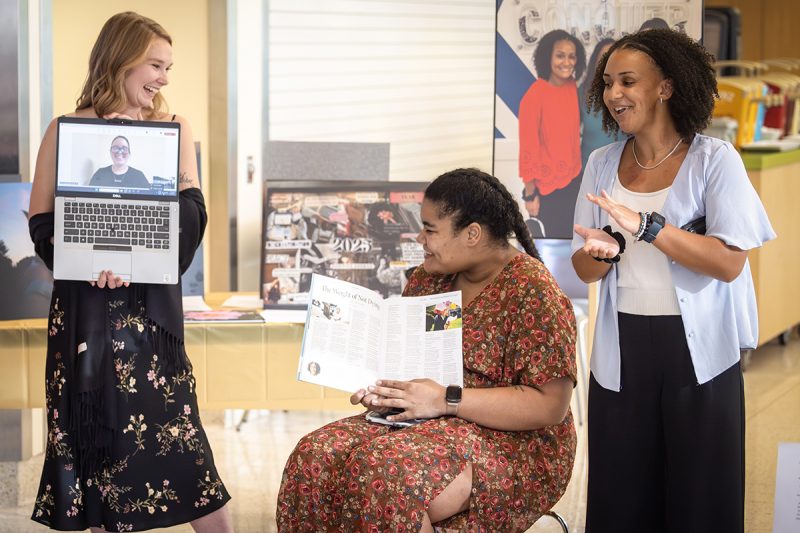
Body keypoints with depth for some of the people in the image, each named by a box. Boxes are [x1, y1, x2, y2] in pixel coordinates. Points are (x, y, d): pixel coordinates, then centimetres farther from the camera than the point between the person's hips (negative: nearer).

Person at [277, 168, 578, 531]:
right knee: (314, 458, -17)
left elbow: (551, 406, -19)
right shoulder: (429, 277, 9)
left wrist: (446, 400, -23)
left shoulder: (532, 292, -14)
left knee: (388, 475, -33)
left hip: (513, 443, -7)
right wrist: (381, 387, -5)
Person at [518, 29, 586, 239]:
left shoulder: (572, 87, 0)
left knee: (569, 236, 16)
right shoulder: (535, 94, -19)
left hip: (573, 180, 6)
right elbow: (528, 146, -16)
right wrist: (530, 193, -14)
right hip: (547, 186, -6)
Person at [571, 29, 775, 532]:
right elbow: (584, 270, 9)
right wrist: (602, 253, -14)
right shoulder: (603, 163, 7)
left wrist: (647, 226, -23)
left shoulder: (714, 159, -6)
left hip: (698, 350, -3)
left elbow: (730, 263, -15)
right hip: (622, 349, 4)